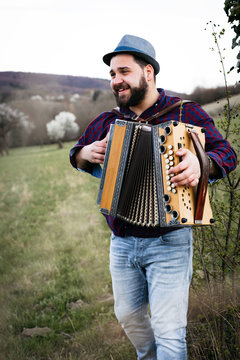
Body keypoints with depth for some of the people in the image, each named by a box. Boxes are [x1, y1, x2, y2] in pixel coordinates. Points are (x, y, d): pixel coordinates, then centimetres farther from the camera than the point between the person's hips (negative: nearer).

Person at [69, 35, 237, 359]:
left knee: (168, 332, -3)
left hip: (167, 243, -5)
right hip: (121, 244, 5)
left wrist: (200, 163, -32)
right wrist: (85, 153, -3)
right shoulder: (108, 122, 7)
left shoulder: (185, 113, -7)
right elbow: (77, 154, 22)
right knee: (128, 315, 20)